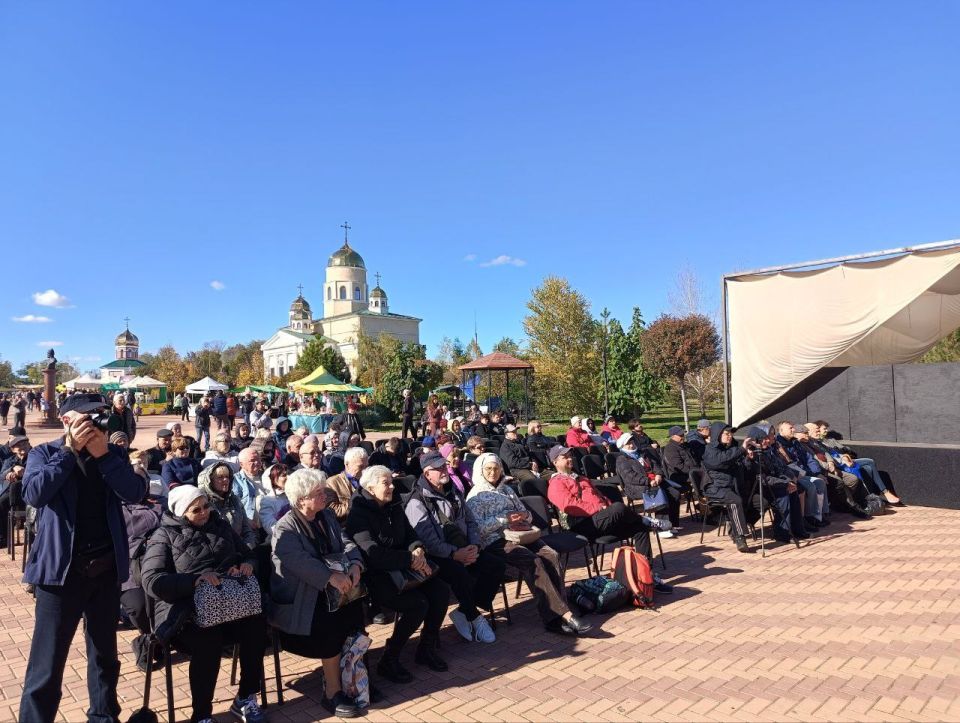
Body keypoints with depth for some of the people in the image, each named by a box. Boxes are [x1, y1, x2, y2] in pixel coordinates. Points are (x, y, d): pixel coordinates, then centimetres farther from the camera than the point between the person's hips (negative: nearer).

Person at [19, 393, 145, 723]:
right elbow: (33, 493, -20)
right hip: (60, 569, -3)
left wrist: (103, 454, -15)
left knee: (105, 653, 18)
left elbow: (134, 492, -10)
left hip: (106, 568, 4)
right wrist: (70, 450, -18)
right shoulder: (44, 453, -2)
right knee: (47, 662, 1)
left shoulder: (112, 454, 5)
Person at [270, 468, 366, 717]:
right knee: (329, 622, -27)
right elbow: (299, 561, -26)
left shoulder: (327, 516, 10)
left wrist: (355, 564, -18)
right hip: (296, 596, -6)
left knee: (355, 608, -18)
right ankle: (332, 693, -13)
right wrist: (331, 576, -37)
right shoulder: (285, 528, -11)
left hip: (326, 588, 6)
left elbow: (346, 543, 4)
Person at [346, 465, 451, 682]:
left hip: (399, 569, 7)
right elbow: (373, 553, -23)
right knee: (418, 603, -25)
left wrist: (418, 550, -13)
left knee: (441, 590, -12)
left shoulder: (395, 508, 11)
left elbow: (410, 536, 11)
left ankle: (427, 648, 7)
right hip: (375, 576, -7)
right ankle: (389, 660, -7)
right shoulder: (358, 513, -13)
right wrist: (410, 559, -24)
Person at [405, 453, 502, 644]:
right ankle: (475, 618, -7)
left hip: (464, 551, 7)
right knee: (460, 573, -35)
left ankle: (464, 612, -3)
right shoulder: (417, 502, -10)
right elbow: (428, 541, -18)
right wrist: (455, 554, -21)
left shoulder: (455, 493, 14)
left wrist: (474, 545, -3)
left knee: (497, 565, -13)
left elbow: (471, 522, 15)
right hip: (437, 557, -7)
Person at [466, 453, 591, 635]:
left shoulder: (507, 490, 24)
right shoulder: (476, 495, 4)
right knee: (534, 561, -30)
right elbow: (478, 527, -9)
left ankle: (555, 616, -28)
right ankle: (563, 614, -31)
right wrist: (504, 518, -15)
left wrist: (524, 514, -1)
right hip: (494, 541, -6)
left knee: (551, 555, -22)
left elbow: (527, 514, 23)